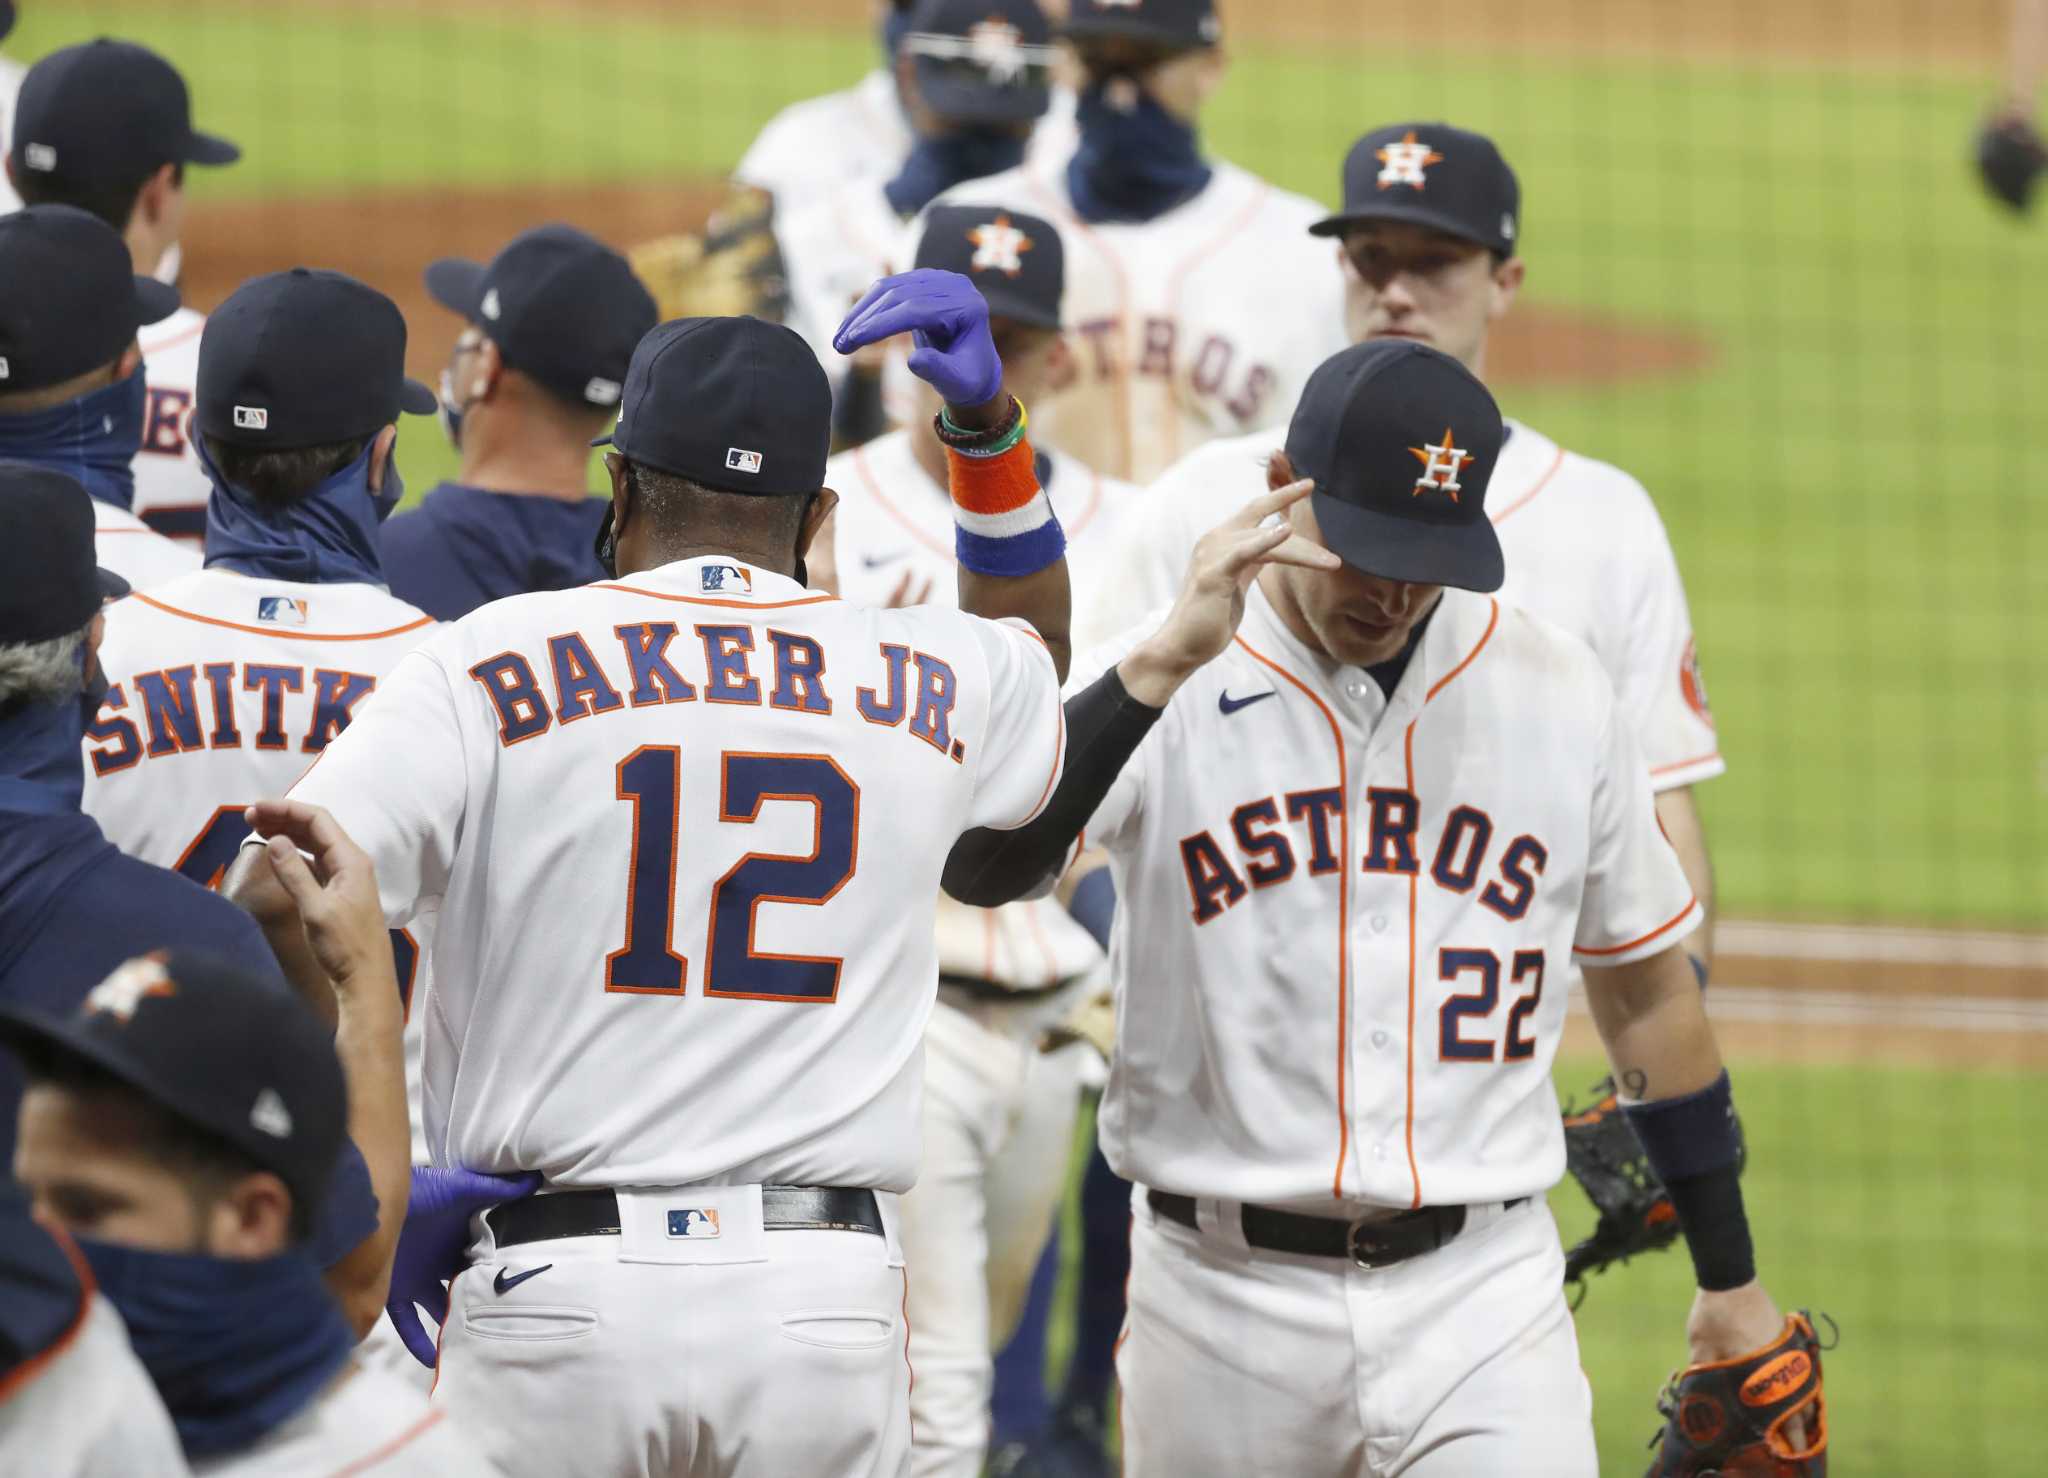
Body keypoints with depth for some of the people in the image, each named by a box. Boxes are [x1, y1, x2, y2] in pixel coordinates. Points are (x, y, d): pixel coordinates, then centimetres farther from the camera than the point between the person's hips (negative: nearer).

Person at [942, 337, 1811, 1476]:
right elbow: (978, 867, -23)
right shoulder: (1166, 684, -5)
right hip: (1227, 1302, -1)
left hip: (1482, 1297, 1)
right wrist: (1167, 664, -31)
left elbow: (1647, 988, 14)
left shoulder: (1556, 692, 4)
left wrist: (1732, 1284, 17)